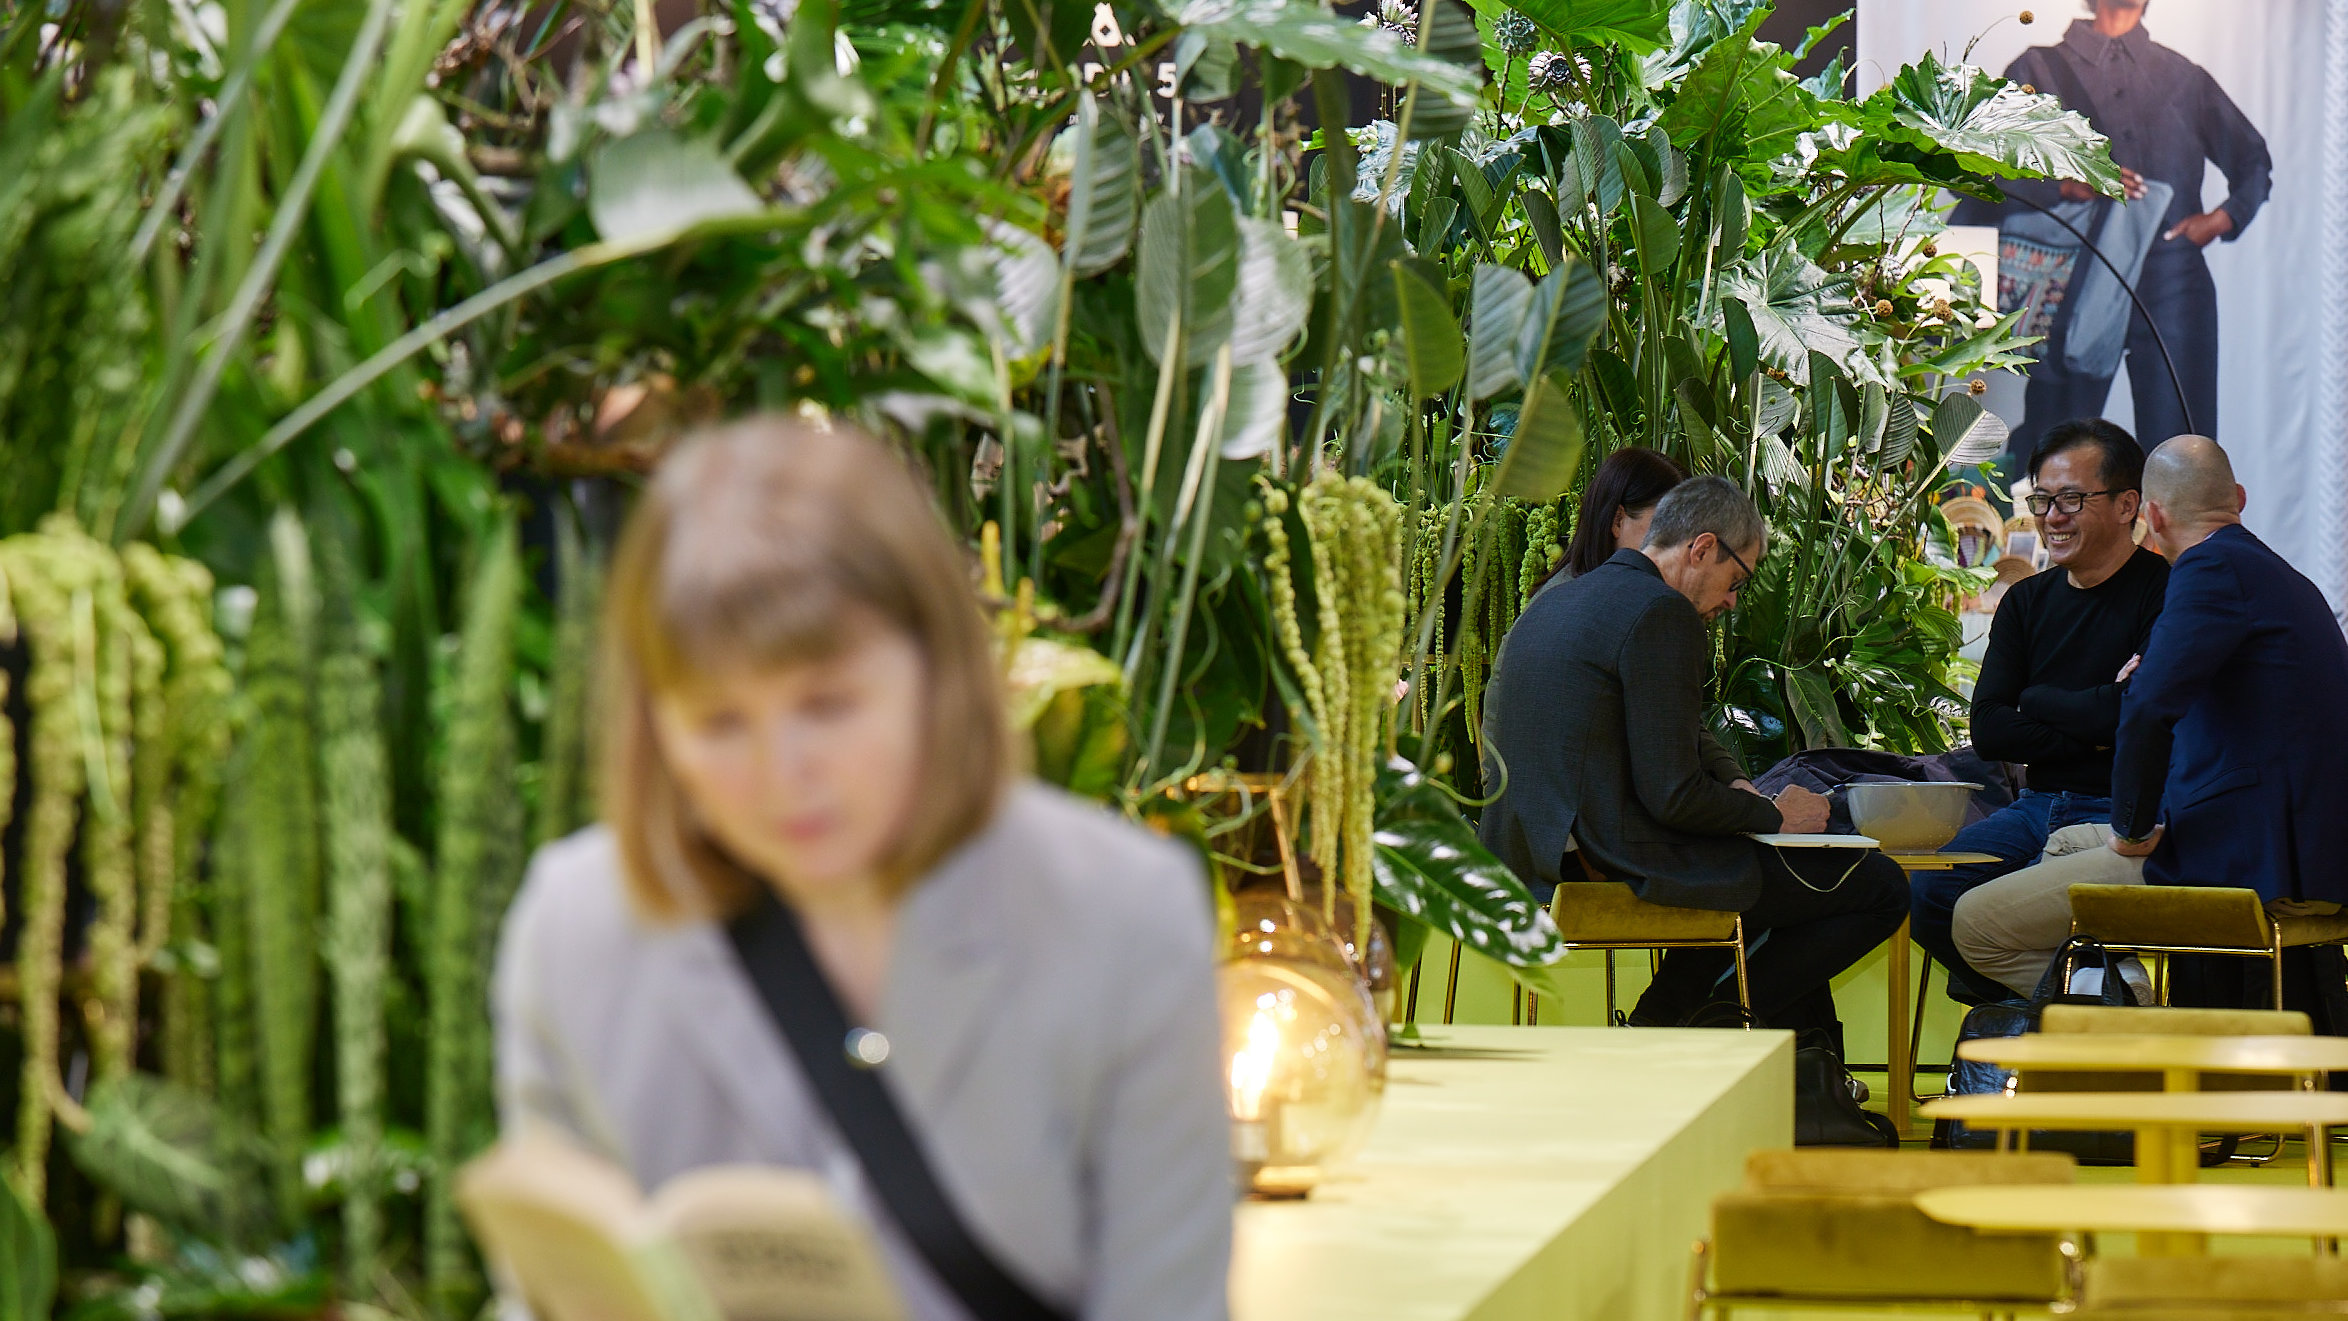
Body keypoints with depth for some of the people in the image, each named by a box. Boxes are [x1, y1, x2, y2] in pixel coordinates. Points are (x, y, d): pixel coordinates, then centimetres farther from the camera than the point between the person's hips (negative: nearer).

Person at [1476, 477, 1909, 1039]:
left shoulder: (1553, 602, 15)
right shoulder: (1662, 614, -14)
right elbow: (1673, 796, -18)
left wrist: (1738, 798, 21)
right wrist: (1774, 814, -1)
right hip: (1633, 862, -10)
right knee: (1882, 887, -3)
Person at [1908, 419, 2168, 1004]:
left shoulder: (2164, 593, -7)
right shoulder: (2027, 601, 14)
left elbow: (2139, 716, -19)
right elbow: (1988, 731, 4)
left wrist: (2039, 702, -2)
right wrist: (2091, 728, -9)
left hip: (2123, 814, -7)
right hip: (2039, 805, 7)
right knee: (1929, 892, -17)